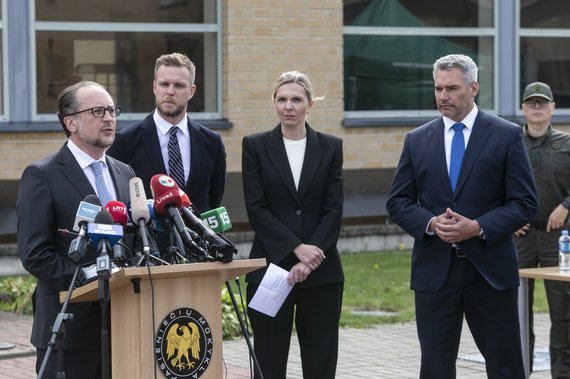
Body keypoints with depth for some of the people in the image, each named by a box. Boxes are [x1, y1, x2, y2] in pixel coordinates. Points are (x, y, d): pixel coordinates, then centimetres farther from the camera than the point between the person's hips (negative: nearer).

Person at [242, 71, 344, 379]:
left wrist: (309, 260, -11)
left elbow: (333, 209, 1)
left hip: (321, 272, 1)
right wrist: (297, 248, -13)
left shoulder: (331, 147, 7)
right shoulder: (255, 146, 3)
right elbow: (256, 208, -4)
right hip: (271, 267, -1)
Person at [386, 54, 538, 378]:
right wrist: (430, 223, -11)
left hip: (490, 269, -2)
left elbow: (525, 203, -3)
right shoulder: (417, 140, 9)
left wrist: (478, 228, -17)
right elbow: (398, 202, 9)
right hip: (434, 270, 2)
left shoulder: (507, 135, 0)